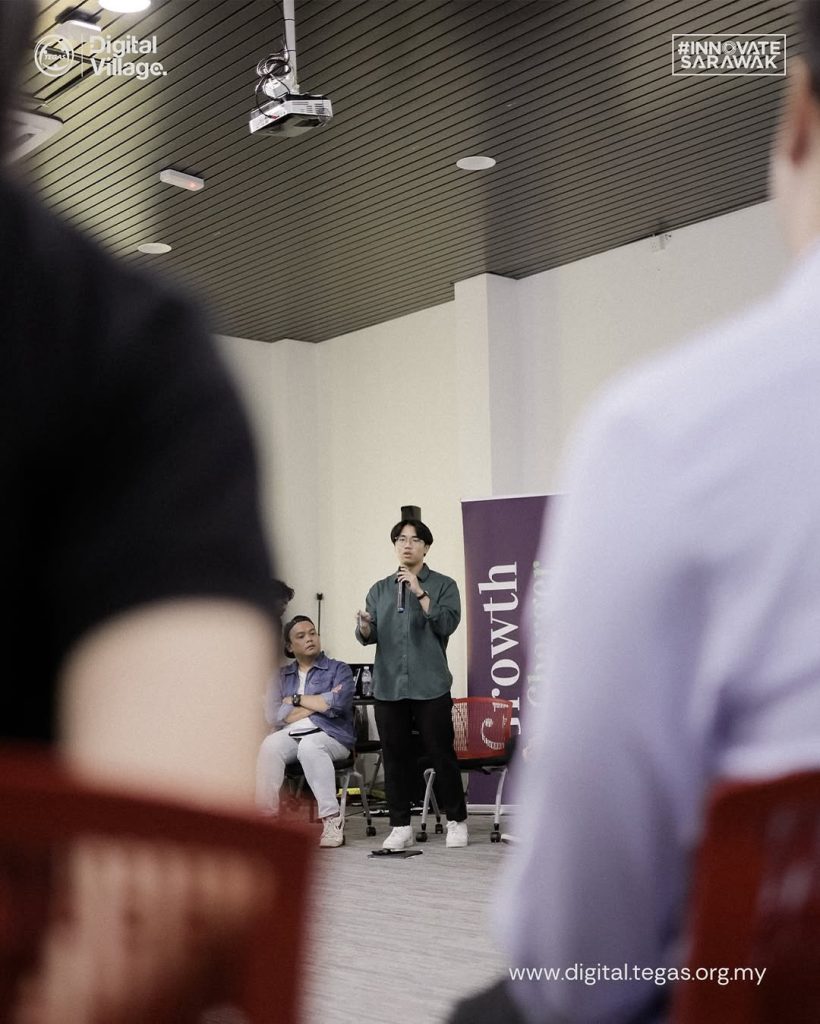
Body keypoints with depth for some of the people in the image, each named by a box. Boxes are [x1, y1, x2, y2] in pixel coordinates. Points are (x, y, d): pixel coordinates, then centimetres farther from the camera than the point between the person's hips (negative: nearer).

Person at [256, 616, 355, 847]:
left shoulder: (339, 670, 11)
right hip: (290, 735, 3)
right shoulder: (282, 676, 19)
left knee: (309, 746, -37)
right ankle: (267, 814, -31)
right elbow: (273, 715, 2)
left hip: (329, 735, -3)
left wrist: (296, 700, -1)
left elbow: (338, 704, -10)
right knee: (269, 746, -32)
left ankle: (332, 819, -35)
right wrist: (318, 703, -2)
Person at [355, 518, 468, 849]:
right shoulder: (380, 589, 15)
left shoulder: (443, 585, 5)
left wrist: (420, 592, -17)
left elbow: (447, 624, -11)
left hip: (430, 685, -3)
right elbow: (368, 635, 8)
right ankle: (400, 826, 12)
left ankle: (457, 821, 13)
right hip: (388, 685, 3)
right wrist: (364, 626, -15)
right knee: (395, 757, 5)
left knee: (442, 754, 0)